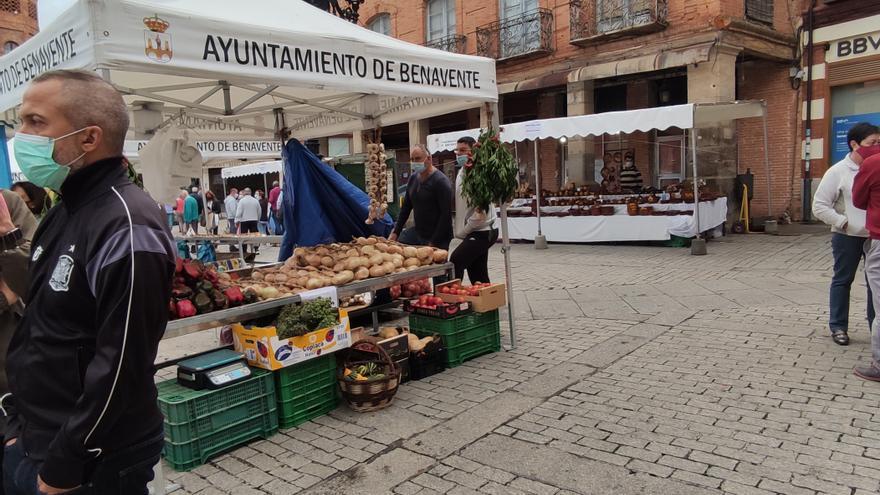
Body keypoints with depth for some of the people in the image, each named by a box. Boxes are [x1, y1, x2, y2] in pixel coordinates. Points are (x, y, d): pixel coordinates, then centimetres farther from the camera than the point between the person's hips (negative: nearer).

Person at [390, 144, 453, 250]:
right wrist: (396, 232, 9)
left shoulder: (441, 181, -16)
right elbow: (406, 207, 15)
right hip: (417, 232, 7)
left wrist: (433, 243, -19)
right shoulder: (413, 178, 7)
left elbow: (446, 215, -19)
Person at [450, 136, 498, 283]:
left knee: (456, 262, -22)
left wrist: (464, 231, -12)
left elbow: (481, 211, -20)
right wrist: (461, 230, 9)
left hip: (481, 232, -9)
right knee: (478, 276, 11)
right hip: (472, 232, 9)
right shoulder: (461, 173, 13)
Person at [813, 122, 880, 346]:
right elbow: (819, 206, -7)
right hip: (848, 237, -3)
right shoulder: (838, 172, -7)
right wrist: (845, 224, -13)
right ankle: (838, 327, 18)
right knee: (843, 280, 8)